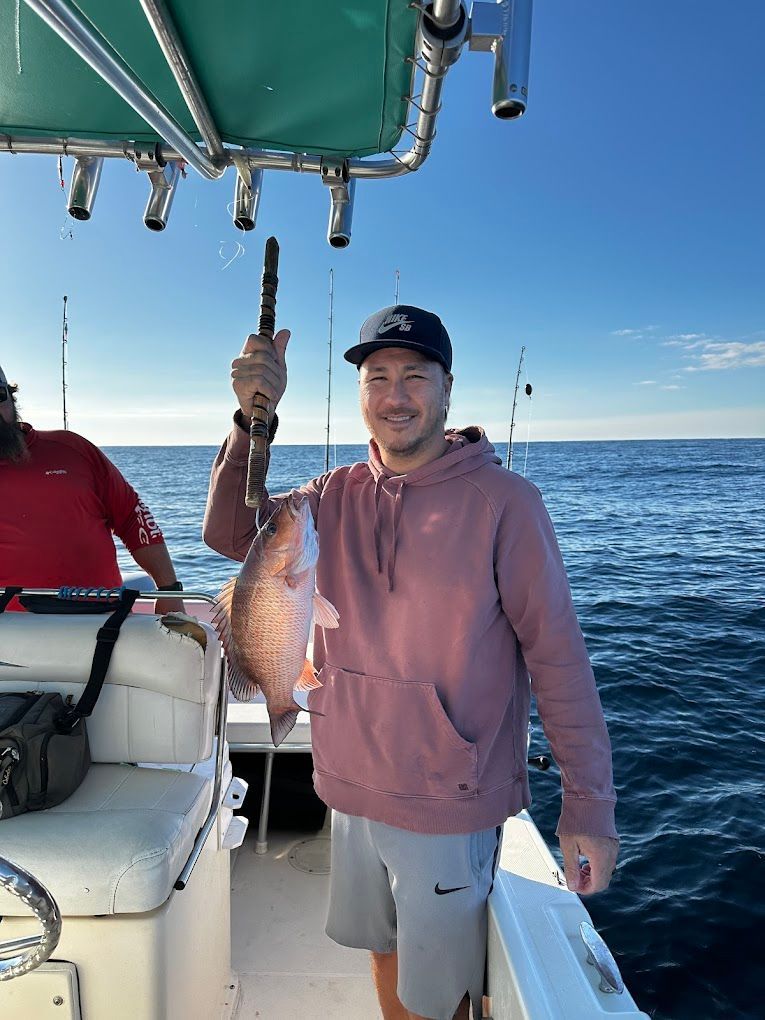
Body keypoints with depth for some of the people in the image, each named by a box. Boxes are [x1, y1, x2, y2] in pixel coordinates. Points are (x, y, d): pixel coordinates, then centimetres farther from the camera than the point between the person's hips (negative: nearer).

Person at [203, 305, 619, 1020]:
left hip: (452, 806, -4)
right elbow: (229, 533, -7)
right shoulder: (338, 495, 0)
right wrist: (252, 419, -21)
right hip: (354, 788, 5)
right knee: (383, 950, 27)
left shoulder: (502, 500, -15)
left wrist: (589, 807, -12)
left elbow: (557, 656, -13)